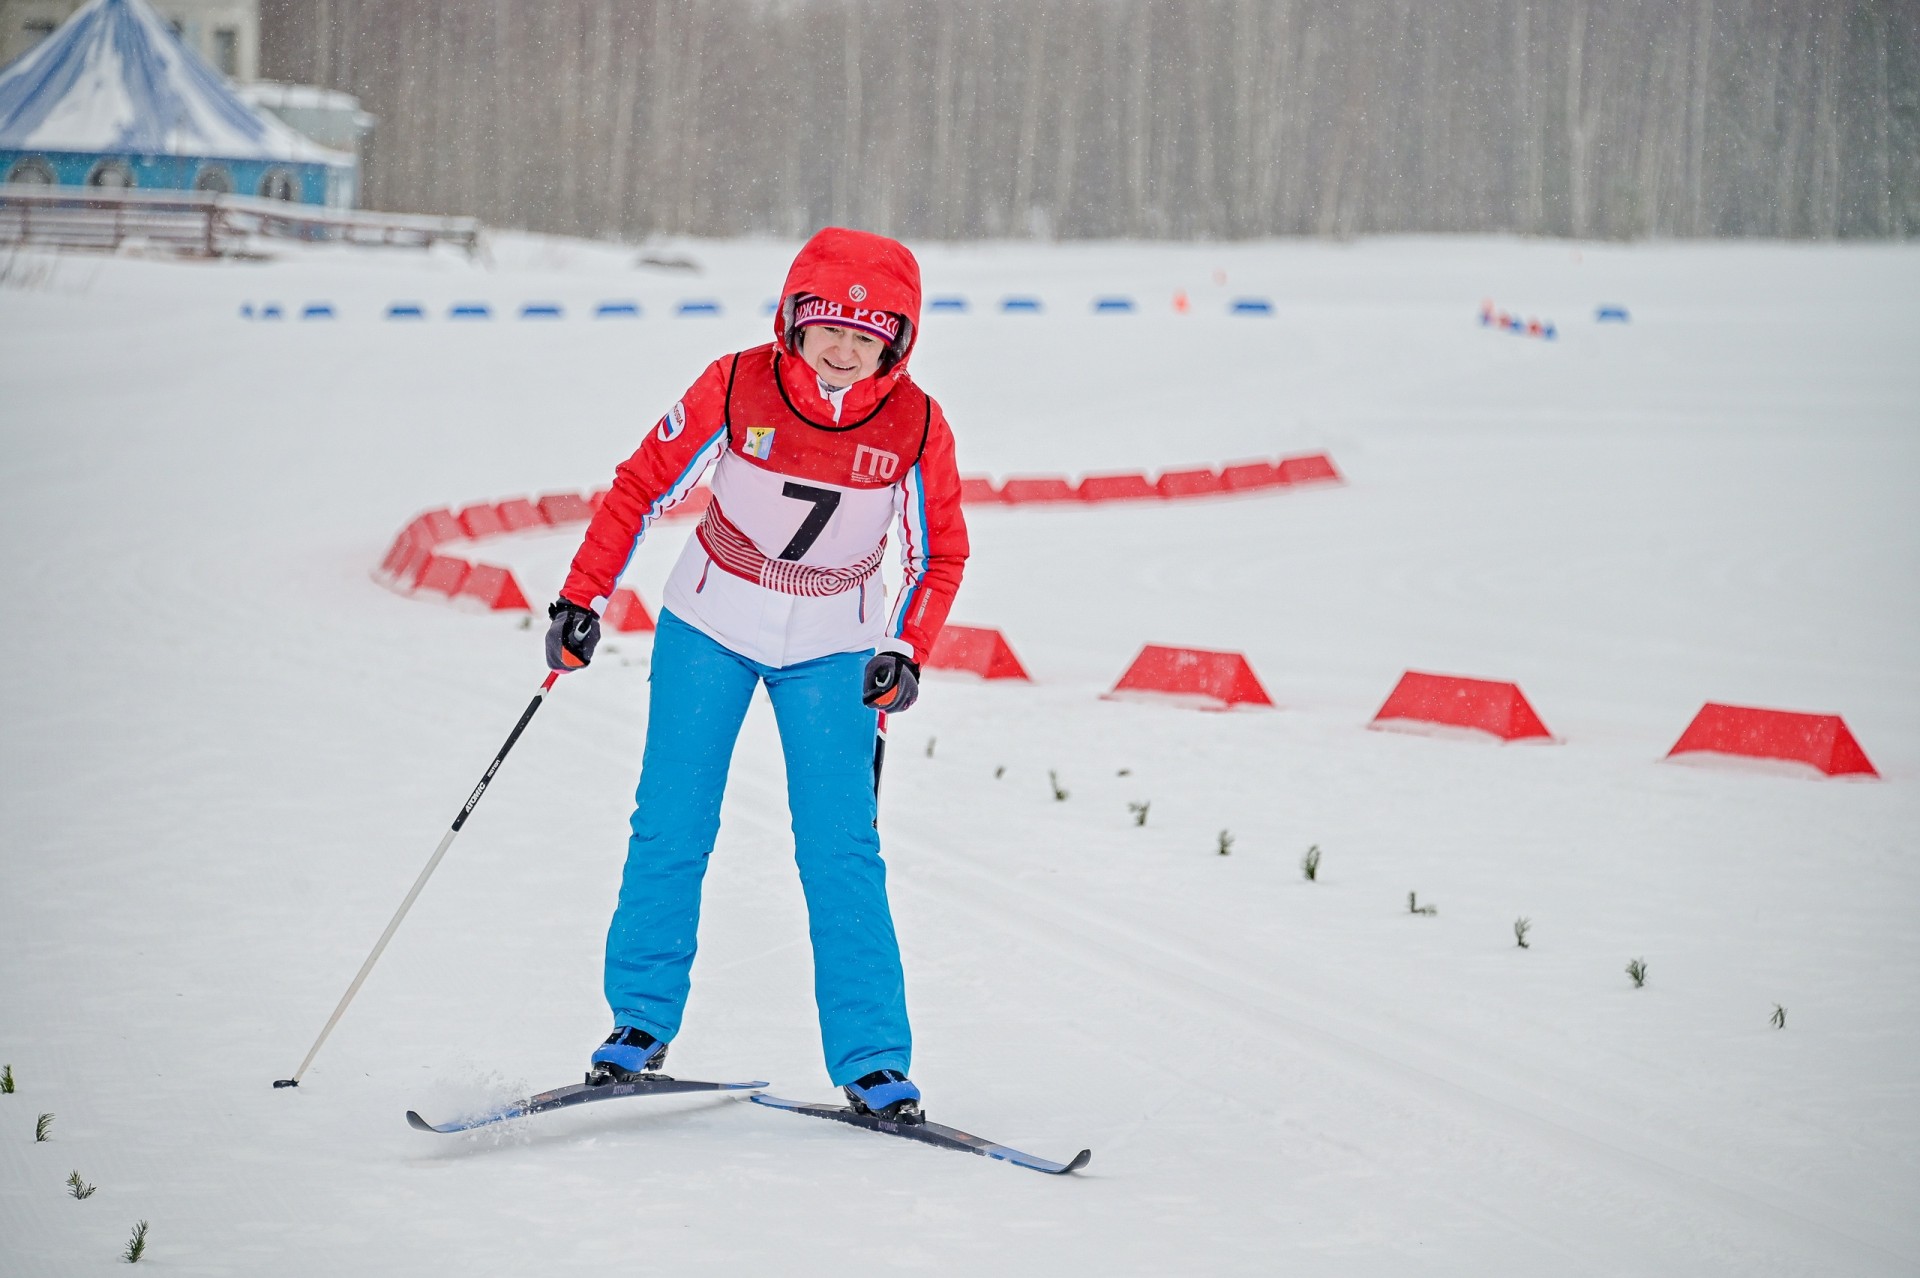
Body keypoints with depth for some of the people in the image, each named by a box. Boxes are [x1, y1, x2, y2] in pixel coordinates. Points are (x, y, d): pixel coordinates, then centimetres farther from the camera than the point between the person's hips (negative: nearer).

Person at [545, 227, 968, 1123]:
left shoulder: (915, 426, -14)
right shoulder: (737, 387, -18)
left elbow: (941, 553, -1)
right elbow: (642, 486, -6)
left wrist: (905, 653, -13)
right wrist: (582, 599, -9)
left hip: (834, 646, 0)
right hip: (711, 623, 0)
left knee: (843, 853, -7)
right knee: (670, 831, -1)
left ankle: (872, 1064, -3)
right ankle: (640, 1023, 16)